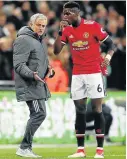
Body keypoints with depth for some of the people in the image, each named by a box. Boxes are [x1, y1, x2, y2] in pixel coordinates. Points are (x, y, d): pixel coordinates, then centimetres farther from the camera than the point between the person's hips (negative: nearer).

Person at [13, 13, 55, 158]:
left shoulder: (40, 40, 19)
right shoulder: (24, 40, -11)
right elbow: (18, 64, -18)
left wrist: (49, 70, 6)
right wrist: (32, 75, -32)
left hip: (39, 85, 10)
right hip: (29, 85, -10)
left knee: (36, 115, 9)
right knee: (39, 114, -15)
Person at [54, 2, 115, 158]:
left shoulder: (93, 26, -8)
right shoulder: (67, 30, 5)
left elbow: (110, 44, -2)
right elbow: (56, 51, 0)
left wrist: (108, 57, -21)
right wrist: (61, 31, -9)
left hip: (94, 73, -4)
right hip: (77, 74, 4)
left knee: (97, 109, -4)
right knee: (79, 110, 4)